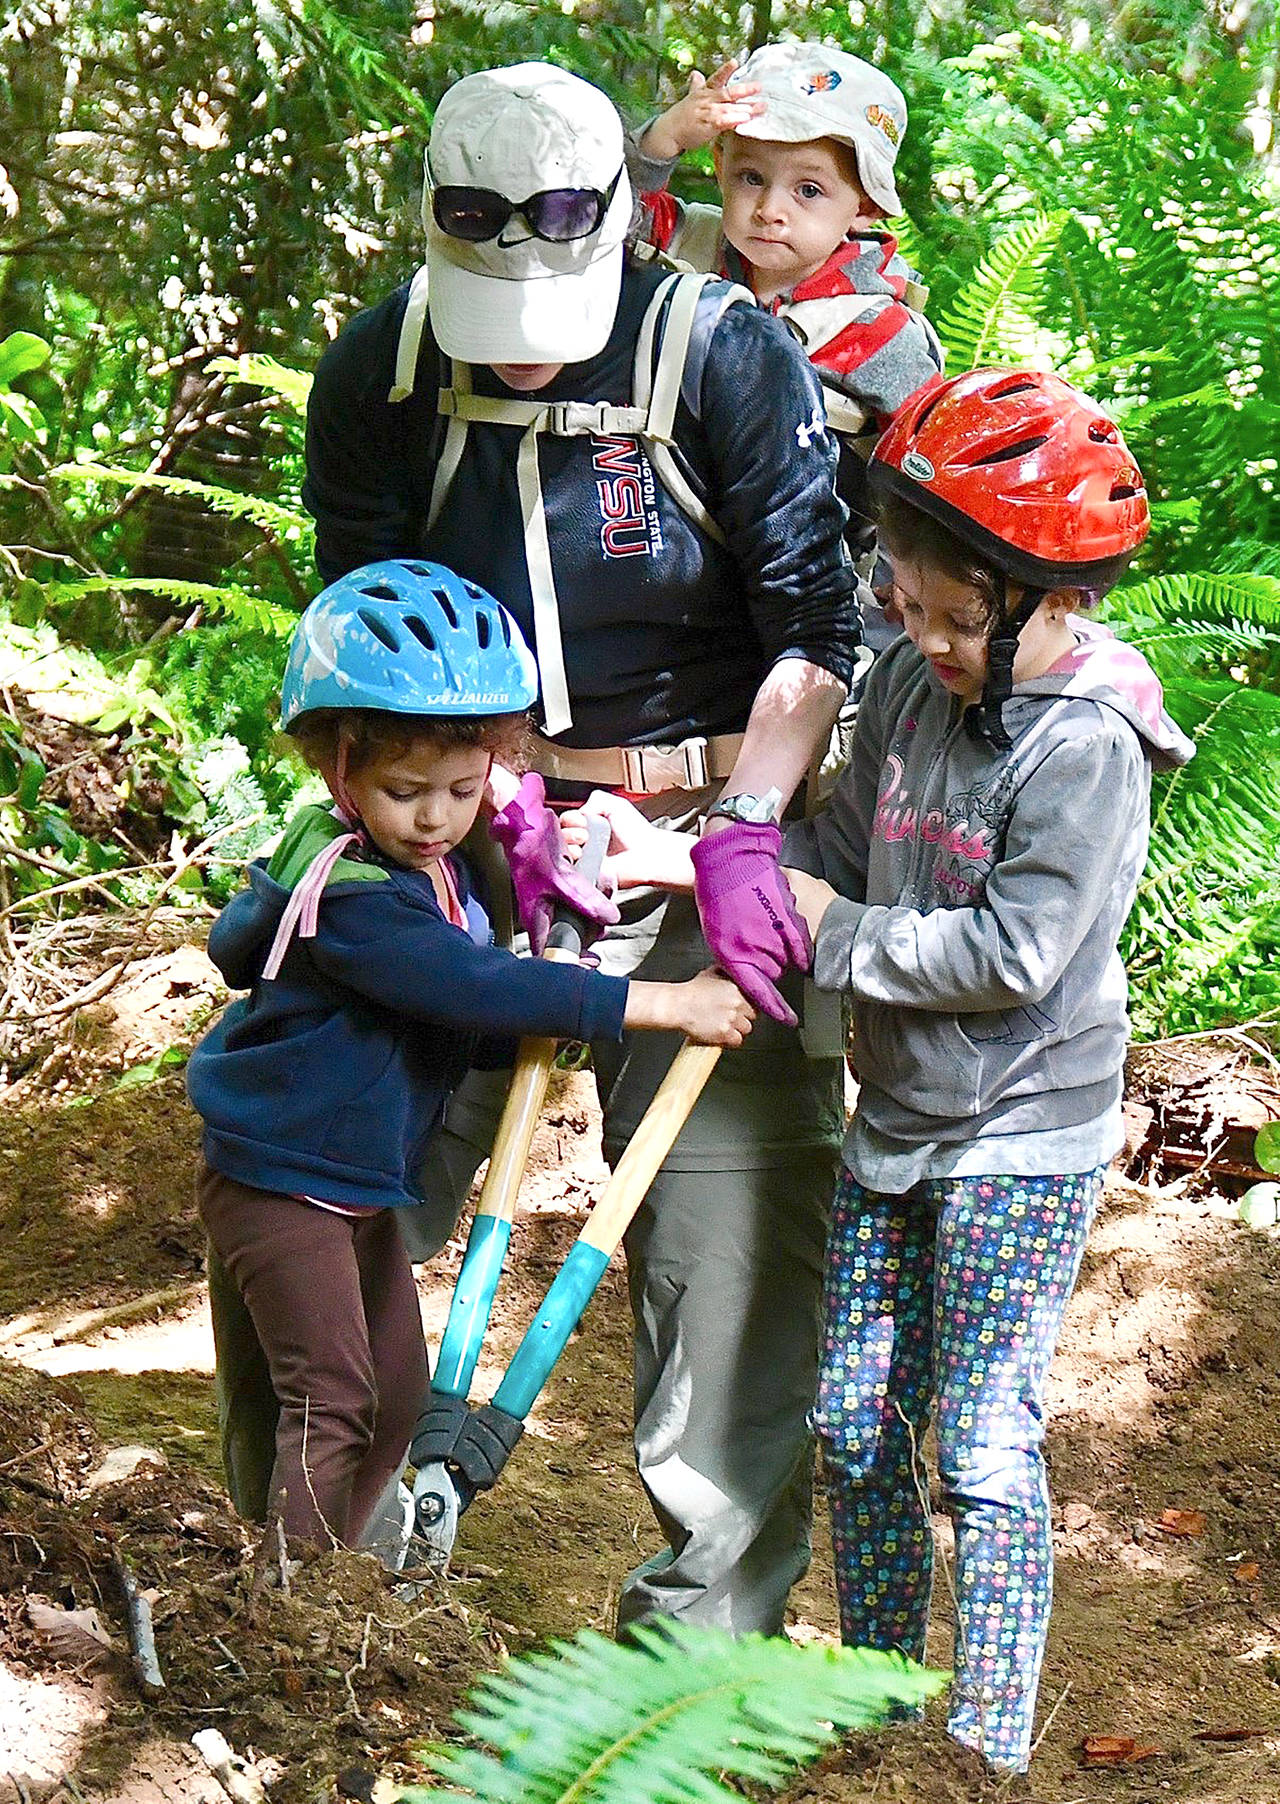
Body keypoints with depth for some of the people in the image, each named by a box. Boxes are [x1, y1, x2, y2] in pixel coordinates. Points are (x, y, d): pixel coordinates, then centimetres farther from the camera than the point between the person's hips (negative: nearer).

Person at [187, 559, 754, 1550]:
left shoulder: (441, 868, 3)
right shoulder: (347, 891, -28)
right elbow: (477, 988, -34)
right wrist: (664, 1003, -34)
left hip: (363, 1186, 9)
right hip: (280, 1181, -9)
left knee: (398, 1394, 13)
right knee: (331, 1397, -11)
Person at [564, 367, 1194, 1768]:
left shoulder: (1084, 744, -20)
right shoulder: (911, 682, 3)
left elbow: (1010, 954, -23)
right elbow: (839, 852, 11)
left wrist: (833, 930, -15)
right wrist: (681, 863, -2)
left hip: (1020, 1142, -8)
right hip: (896, 1120, 8)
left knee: (980, 1445, -5)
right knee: (853, 1419, 12)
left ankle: (989, 1748, 5)